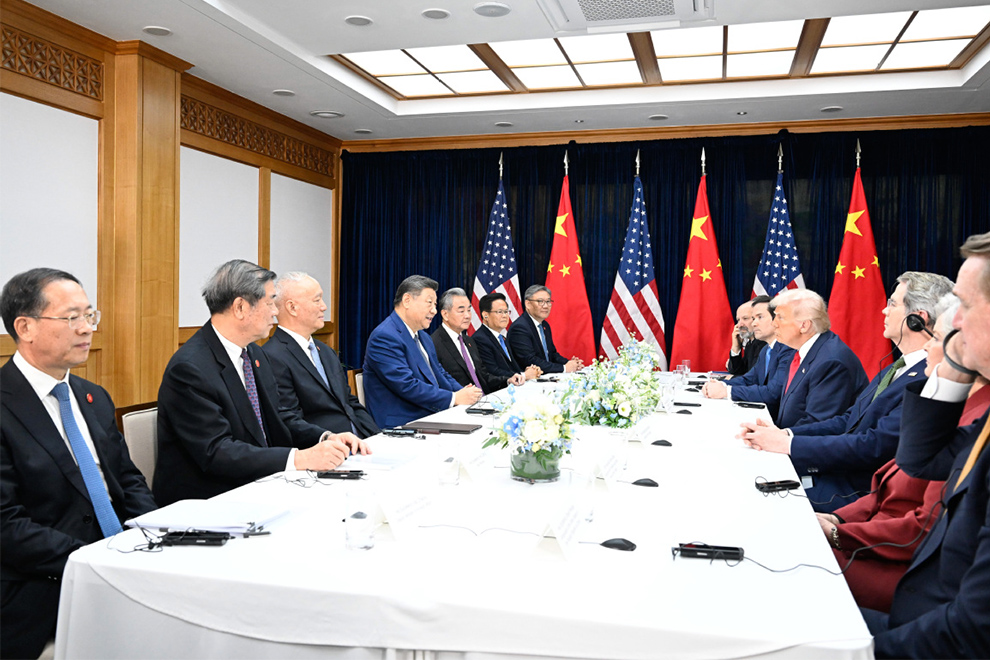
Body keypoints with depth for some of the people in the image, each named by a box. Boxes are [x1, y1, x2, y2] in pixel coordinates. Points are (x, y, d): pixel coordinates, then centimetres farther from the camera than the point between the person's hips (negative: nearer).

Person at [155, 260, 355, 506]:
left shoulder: (256, 354, 9)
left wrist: (325, 441, -7)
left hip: (253, 492, 8)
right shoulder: (189, 368, -19)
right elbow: (216, 452, -24)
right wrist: (299, 459, -29)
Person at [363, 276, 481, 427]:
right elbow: (406, 386, -20)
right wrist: (454, 398, -18)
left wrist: (462, 392, 2)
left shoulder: (423, 336, 18)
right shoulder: (384, 337, -13)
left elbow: (439, 374, 23)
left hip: (431, 417, 9)